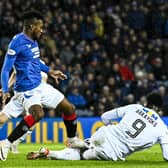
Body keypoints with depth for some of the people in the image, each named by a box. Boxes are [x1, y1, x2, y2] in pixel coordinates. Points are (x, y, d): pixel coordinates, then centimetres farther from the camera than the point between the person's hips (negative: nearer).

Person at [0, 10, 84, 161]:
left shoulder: (33, 41, 10)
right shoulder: (17, 42, -16)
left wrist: (49, 71, 29)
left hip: (40, 86, 9)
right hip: (27, 90, -9)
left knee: (69, 108, 11)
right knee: (38, 113, -36)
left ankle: (72, 140, 35)